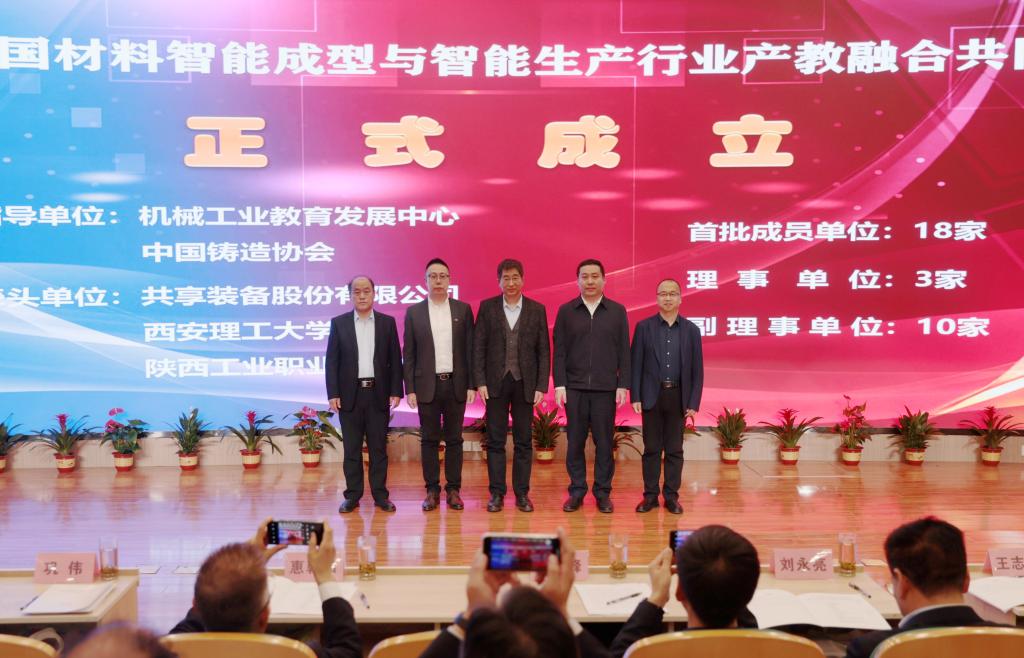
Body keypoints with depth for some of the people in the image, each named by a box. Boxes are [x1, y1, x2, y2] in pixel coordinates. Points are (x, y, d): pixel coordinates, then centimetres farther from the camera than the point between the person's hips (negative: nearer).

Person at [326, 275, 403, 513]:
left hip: (379, 394, 0)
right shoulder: (339, 323, 4)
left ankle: (380, 494, 11)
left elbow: (395, 360, 5)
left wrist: (395, 392, -2)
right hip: (350, 394, 0)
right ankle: (353, 495, 11)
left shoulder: (387, 322, 5)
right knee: (351, 448, 4)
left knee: (378, 447, 4)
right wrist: (333, 394, -6)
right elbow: (332, 361, 2)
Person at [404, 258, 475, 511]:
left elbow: (470, 349, 4)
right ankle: (432, 490, 12)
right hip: (427, 385, 0)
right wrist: (410, 389, -3)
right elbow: (408, 354, 3)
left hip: (456, 384, 0)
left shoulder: (463, 309, 5)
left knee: (454, 439, 5)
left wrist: (471, 384, -2)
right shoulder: (414, 312, 3)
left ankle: (453, 490, 13)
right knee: (429, 440, 4)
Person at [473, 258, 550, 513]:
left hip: (525, 383, 0)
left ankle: (522, 494, 12)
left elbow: (544, 351, 3)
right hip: (496, 382, 0)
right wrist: (480, 382, -6)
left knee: (523, 442, 5)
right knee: (495, 441, 3)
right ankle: (496, 493, 9)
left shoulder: (537, 310, 4)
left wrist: (542, 386, -3)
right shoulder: (487, 307, 3)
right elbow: (478, 347, 1)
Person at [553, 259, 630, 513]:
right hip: (574, 387, 0)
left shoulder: (617, 311, 6)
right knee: (575, 441, 4)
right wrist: (559, 384, -3)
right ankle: (577, 491, 13)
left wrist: (623, 385, -1)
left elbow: (624, 351, 5)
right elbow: (559, 351, 3)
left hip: (606, 388, 0)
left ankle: (603, 492, 12)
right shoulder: (566, 311, 5)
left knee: (604, 442, 3)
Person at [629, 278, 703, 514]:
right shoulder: (644, 327, 2)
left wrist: (694, 403, -2)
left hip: (678, 397, 1)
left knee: (675, 449, 5)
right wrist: (635, 397, -6)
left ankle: (671, 496, 13)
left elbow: (697, 369, 4)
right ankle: (650, 495, 13)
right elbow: (636, 364, 1)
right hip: (652, 396, -1)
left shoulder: (691, 330, 5)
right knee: (651, 448, 5)